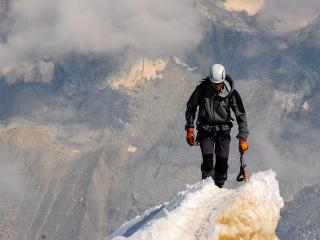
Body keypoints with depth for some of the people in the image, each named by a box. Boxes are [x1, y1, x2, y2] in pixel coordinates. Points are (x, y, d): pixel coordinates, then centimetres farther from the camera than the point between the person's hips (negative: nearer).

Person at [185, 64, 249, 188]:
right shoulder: (202, 89, -12)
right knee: (207, 161, -14)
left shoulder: (231, 93, -14)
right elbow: (191, 108, 3)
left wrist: (243, 138, -7)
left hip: (223, 130, 0)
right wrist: (190, 129, -2)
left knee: (222, 163, -5)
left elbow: (241, 115, -5)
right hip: (205, 130, 0)